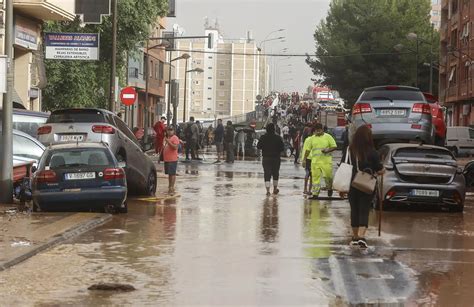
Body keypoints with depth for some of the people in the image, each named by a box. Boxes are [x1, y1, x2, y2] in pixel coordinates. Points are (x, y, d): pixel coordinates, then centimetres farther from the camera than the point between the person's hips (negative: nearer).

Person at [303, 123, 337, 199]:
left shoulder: (328, 137, 3)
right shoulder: (312, 138, 11)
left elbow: (334, 147, 2)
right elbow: (308, 149, 15)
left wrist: (327, 150, -14)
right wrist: (304, 159, 9)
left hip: (326, 161, -3)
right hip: (315, 161, 3)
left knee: (328, 176, -3)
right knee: (315, 177, 0)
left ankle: (329, 188, 26)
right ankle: (315, 194, 2)